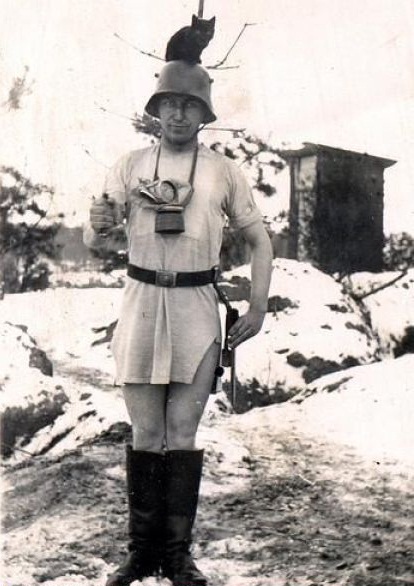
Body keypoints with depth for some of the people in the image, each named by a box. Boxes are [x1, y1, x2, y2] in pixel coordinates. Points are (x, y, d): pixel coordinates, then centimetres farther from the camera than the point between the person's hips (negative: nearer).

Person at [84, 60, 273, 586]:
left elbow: (259, 241, 12)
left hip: (197, 310, -1)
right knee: (145, 434, 4)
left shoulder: (223, 171, 5)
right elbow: (96, 243, 3)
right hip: (141, 305, 1)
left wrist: (258, 307, 2)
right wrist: (100, 225, -21)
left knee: (182, 434, 0)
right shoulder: (130, 166, 7)